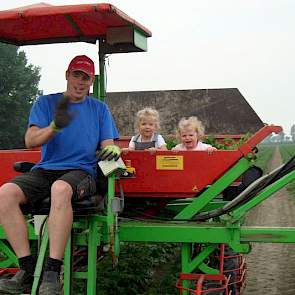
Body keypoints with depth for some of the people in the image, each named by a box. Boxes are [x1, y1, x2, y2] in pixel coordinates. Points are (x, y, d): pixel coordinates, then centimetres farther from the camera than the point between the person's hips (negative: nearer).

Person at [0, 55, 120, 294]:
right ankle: (28, 270, -23)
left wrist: (113, 150, -16)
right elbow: (30, 141, 1)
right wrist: (54, 126, -19)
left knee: (60, 189, -40)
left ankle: (52, 273, -37)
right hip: (45, 170, 2)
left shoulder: (99, 109, 16)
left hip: (81, 171, -2)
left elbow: (107, 146, 10)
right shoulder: (46, 103, 14)